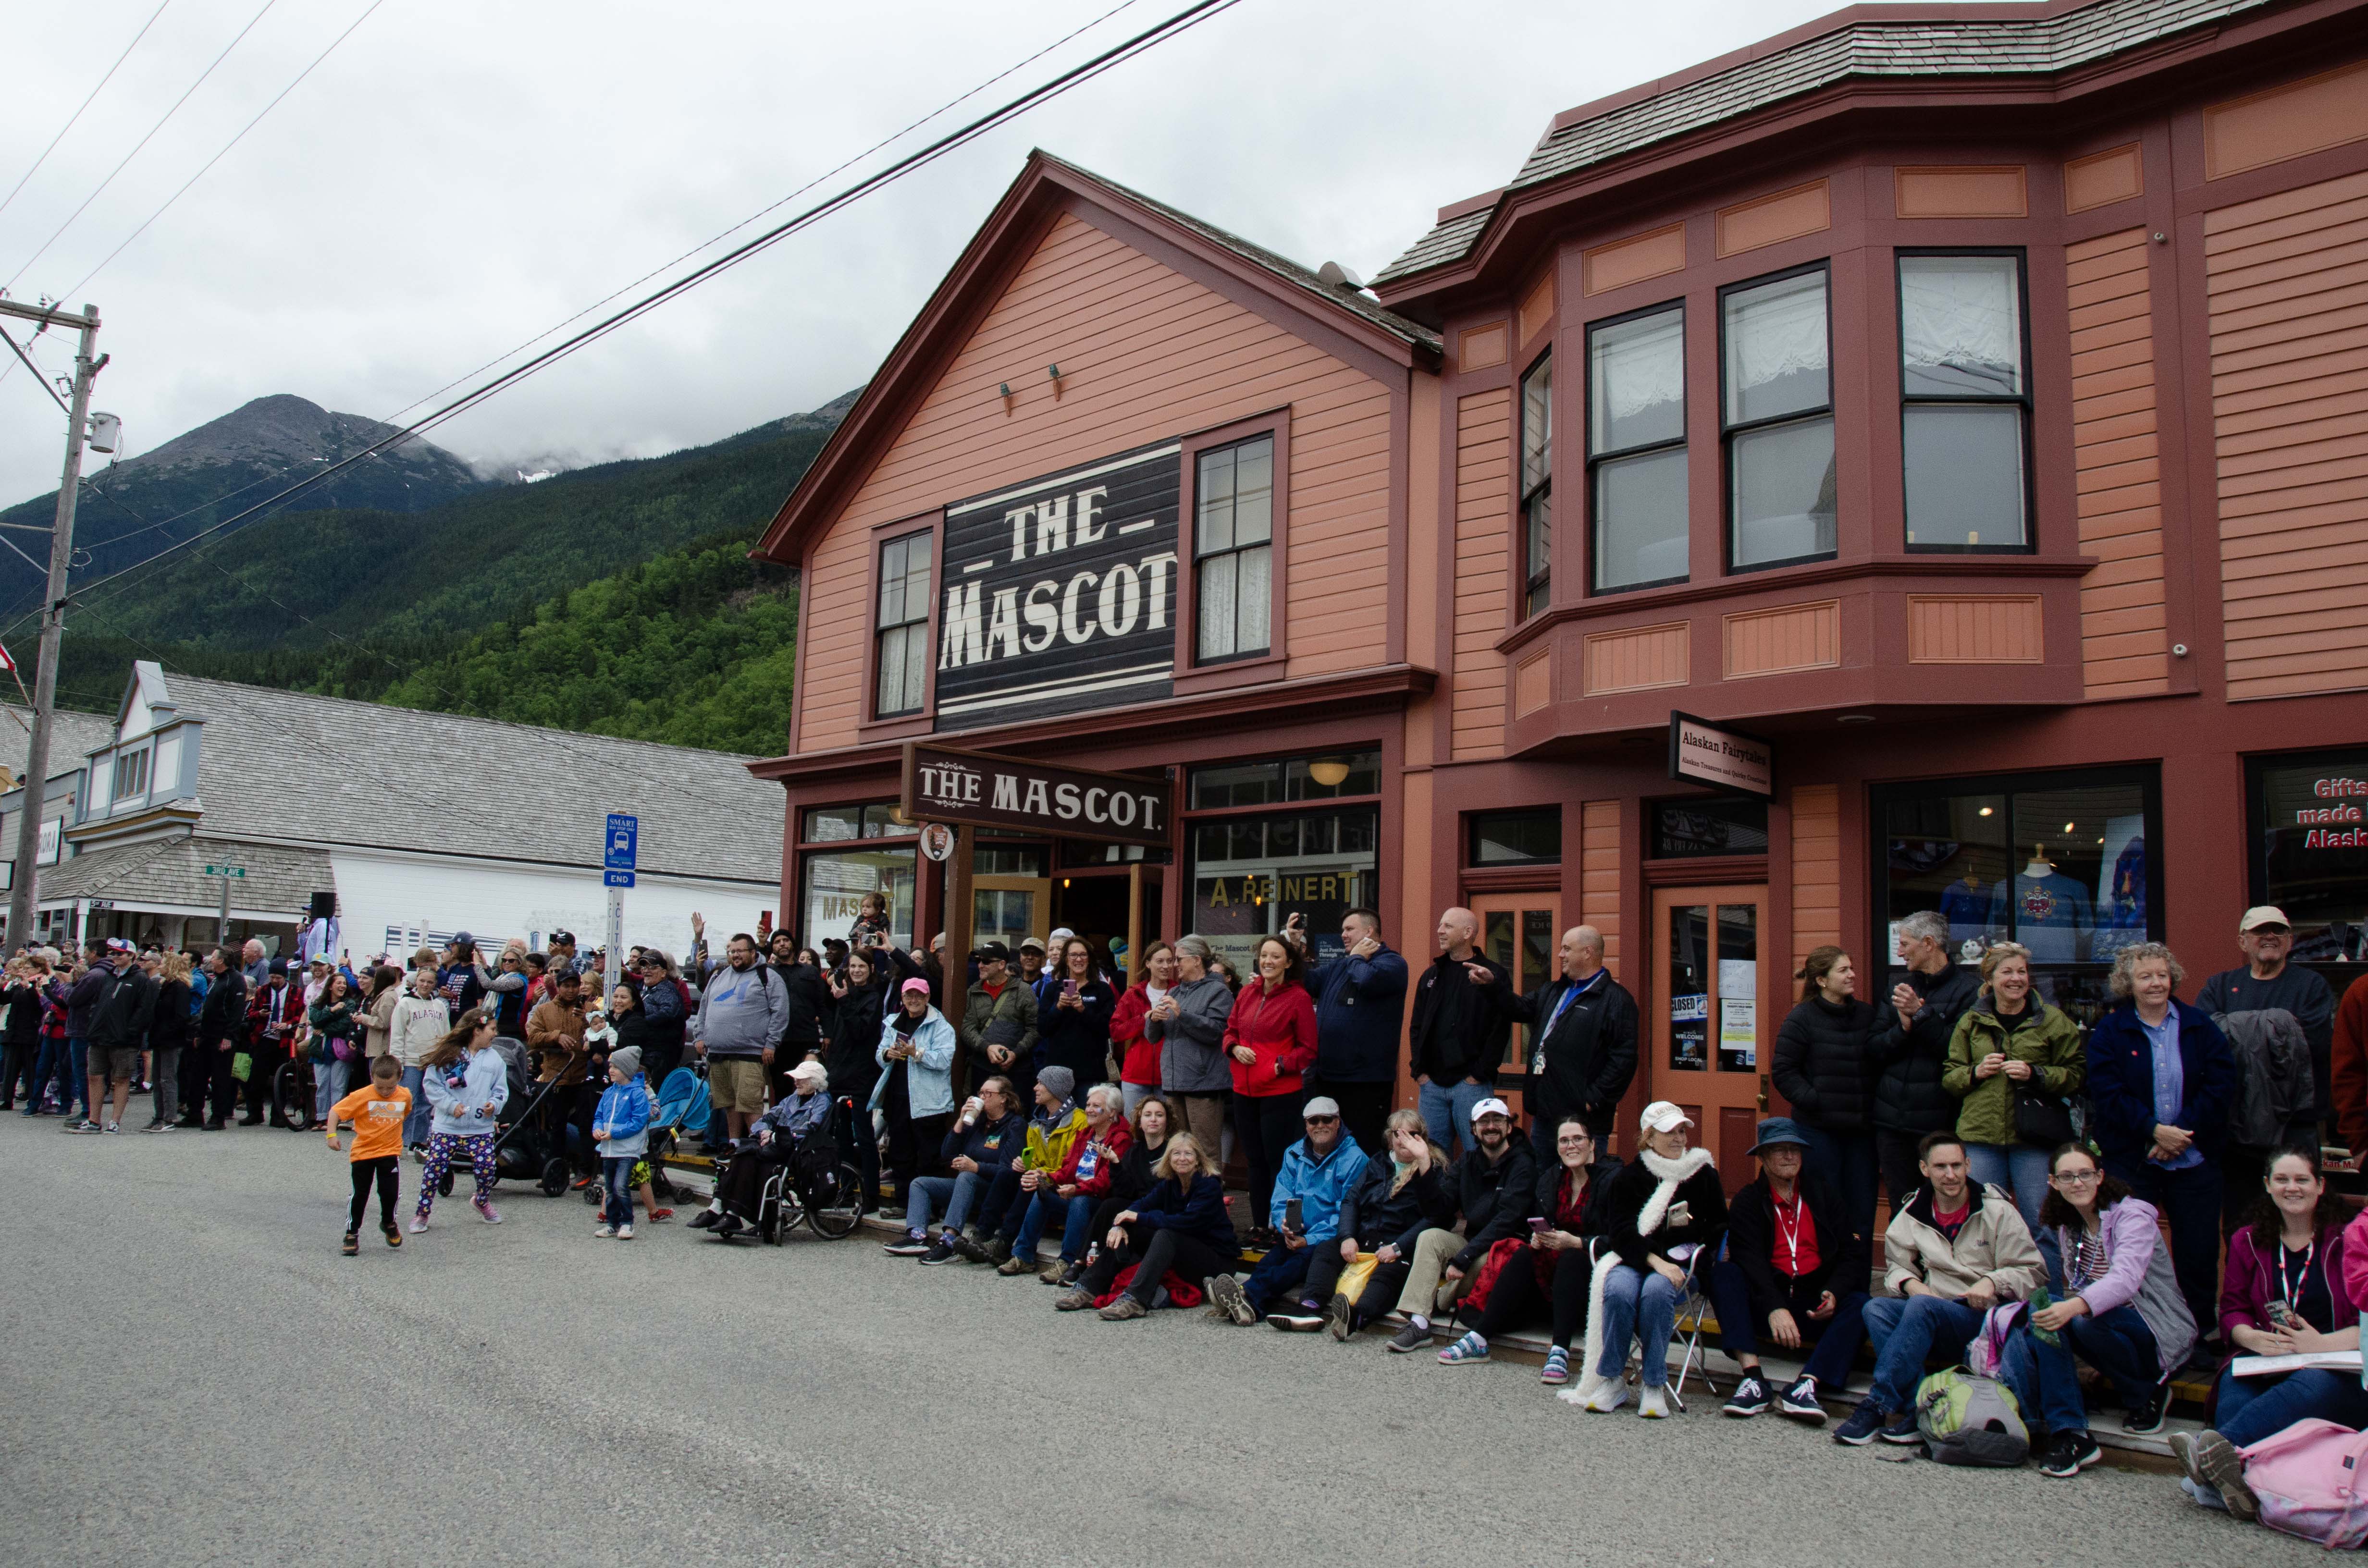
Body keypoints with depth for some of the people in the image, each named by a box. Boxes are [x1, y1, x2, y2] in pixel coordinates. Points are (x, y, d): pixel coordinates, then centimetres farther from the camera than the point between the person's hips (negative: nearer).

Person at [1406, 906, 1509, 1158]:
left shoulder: (1493, 975, -3)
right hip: (1431, 1084, 5)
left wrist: (1480, 1074, -12)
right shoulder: (1431, 976, 15)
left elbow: (1500, 1031, -9)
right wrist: (1419, 1070, 5)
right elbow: (1417, 1028, 16)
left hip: (1471, 1084, -5)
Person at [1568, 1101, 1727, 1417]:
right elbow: (1621, 1233, -2)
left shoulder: (1704, 1175, 12)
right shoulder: (1629, 1177, 9)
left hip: (1679, 1264, 0)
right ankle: (1612, 1382, -18)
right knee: (1618, 1290, -34)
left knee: (1656, 1290, -35)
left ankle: (1655, 1386, -24)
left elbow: (1720, 1230, 15)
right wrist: (1655, 1261, -19)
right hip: (1633, 1260, 0)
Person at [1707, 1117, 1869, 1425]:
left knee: (1860, 1305, -26)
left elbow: (1852, 1254, 7)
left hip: (1816, 1307, 2)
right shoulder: (1748, 1201, 4)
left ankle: (1805, 1385, -39)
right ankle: (1752, 1378, -37)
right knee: (1723, 1273, -27)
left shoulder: (1822, 1195, 13)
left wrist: (1834, 1293, -14)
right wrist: (1775, 1308, -30)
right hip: (1765, 1304, -1)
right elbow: (1750, 1261, -13)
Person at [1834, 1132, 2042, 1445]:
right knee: (1876, 1308, -25)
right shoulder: (1913, 1214, 10)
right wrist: (1911, 1283, -7)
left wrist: (1993, 1282, -18)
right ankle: (1914, 1412, -33)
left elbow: (2031, 1271, 1)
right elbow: (1897, 1265, 17)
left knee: (1922, 1307, -34)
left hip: (1986, 1317, -4)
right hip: (1933, 1315, 4)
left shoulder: (1997, 1211, 1)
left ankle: (1877, 1405, -33)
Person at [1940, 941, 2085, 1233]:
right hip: (1980, 1135, 2)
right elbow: (1948, 1078, 13)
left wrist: (2036, 1075, -15)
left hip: (2034, 1136, -2)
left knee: (2040, 1225, -2)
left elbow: (2077, 1075, -1)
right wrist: (1976, 1072, -6)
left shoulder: (2053, 1020, 5)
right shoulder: (1971, 1022, 12)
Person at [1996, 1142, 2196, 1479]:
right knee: (2041, 1316, -24)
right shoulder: (2060, 1227, 7)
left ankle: (2146, 1395, -6)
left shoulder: (2133, 1215, -13)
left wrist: (2074, 1307, -49)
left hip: (2158, 1333, -5)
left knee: (2086, 1321, -34)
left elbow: (2126, 1279, -32)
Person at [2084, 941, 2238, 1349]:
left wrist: (2182, 1132, -12)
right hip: (2131, 1160, -1)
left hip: (2194, 1159, 2)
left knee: (2200, 1251, 5)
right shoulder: (2109, 1032, 1)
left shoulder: (2200, 1026, 5)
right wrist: (2155, 1130, -18)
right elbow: (2107, 1095, -8)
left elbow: (2222, 1085, -3)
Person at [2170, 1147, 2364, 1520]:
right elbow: (2232, 1310, 12)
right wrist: (2254, 1338, -12)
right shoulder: (2248, 1242, 17)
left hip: (2341, 1369, -3)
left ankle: (2216, 1446, -57)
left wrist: (2323, 1343, -19)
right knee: (2235, 1379, -33)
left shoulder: (2349, 1239, 6)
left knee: (2317, 1383, -40)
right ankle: (2231, 1472, -56)